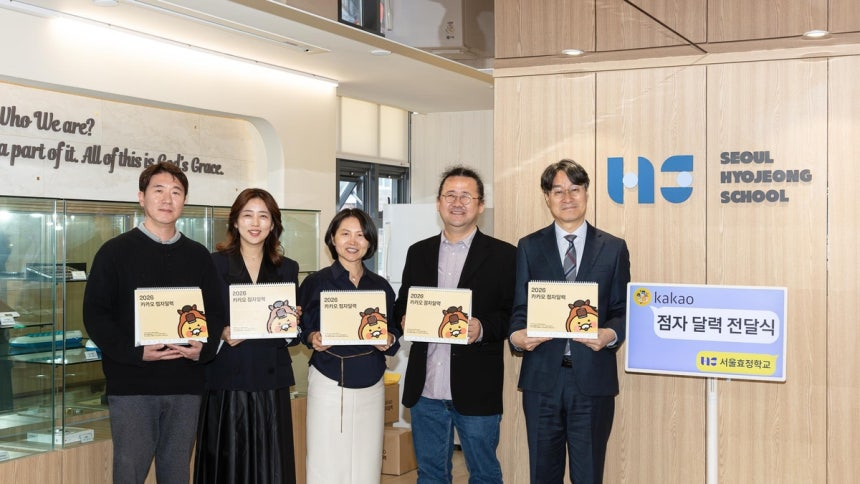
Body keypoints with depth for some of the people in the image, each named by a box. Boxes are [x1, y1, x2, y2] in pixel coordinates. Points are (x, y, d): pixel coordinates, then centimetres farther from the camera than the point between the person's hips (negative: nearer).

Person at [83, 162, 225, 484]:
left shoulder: (198, 256, 11)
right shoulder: (116, 251, 1)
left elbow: (215, 312, 12)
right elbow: (95, 313, -4)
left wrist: (204, 348, -9)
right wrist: (135, 352, -18)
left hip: (186, 385, 3)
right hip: (131, 384, -3)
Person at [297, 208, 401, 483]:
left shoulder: (381, 287, 8)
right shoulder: (316, 282, -1)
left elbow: (394, 333, 13)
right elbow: (301, 329, 3)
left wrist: (388, 340, -9)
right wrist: (314, 339, -17)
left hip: (371, 387, 3)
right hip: (328, 385, -3)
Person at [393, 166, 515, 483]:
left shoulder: (503, 255, -1)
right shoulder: (418, 253, 11)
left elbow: (515, 314, -4)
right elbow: (401, 304, 16)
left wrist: (483, 328, -21)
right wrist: (405, 319, -6)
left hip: (476, 389, -3)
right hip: (425, 388, 4)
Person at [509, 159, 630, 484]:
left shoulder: (613, 248, 6)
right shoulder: (529, 247, 7)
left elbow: (622, 311, 5)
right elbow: (520, 307, 5)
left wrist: (610, 334, -16)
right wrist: (517, 335, -16)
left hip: (593, 379, -1)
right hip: (542, 377, 1)